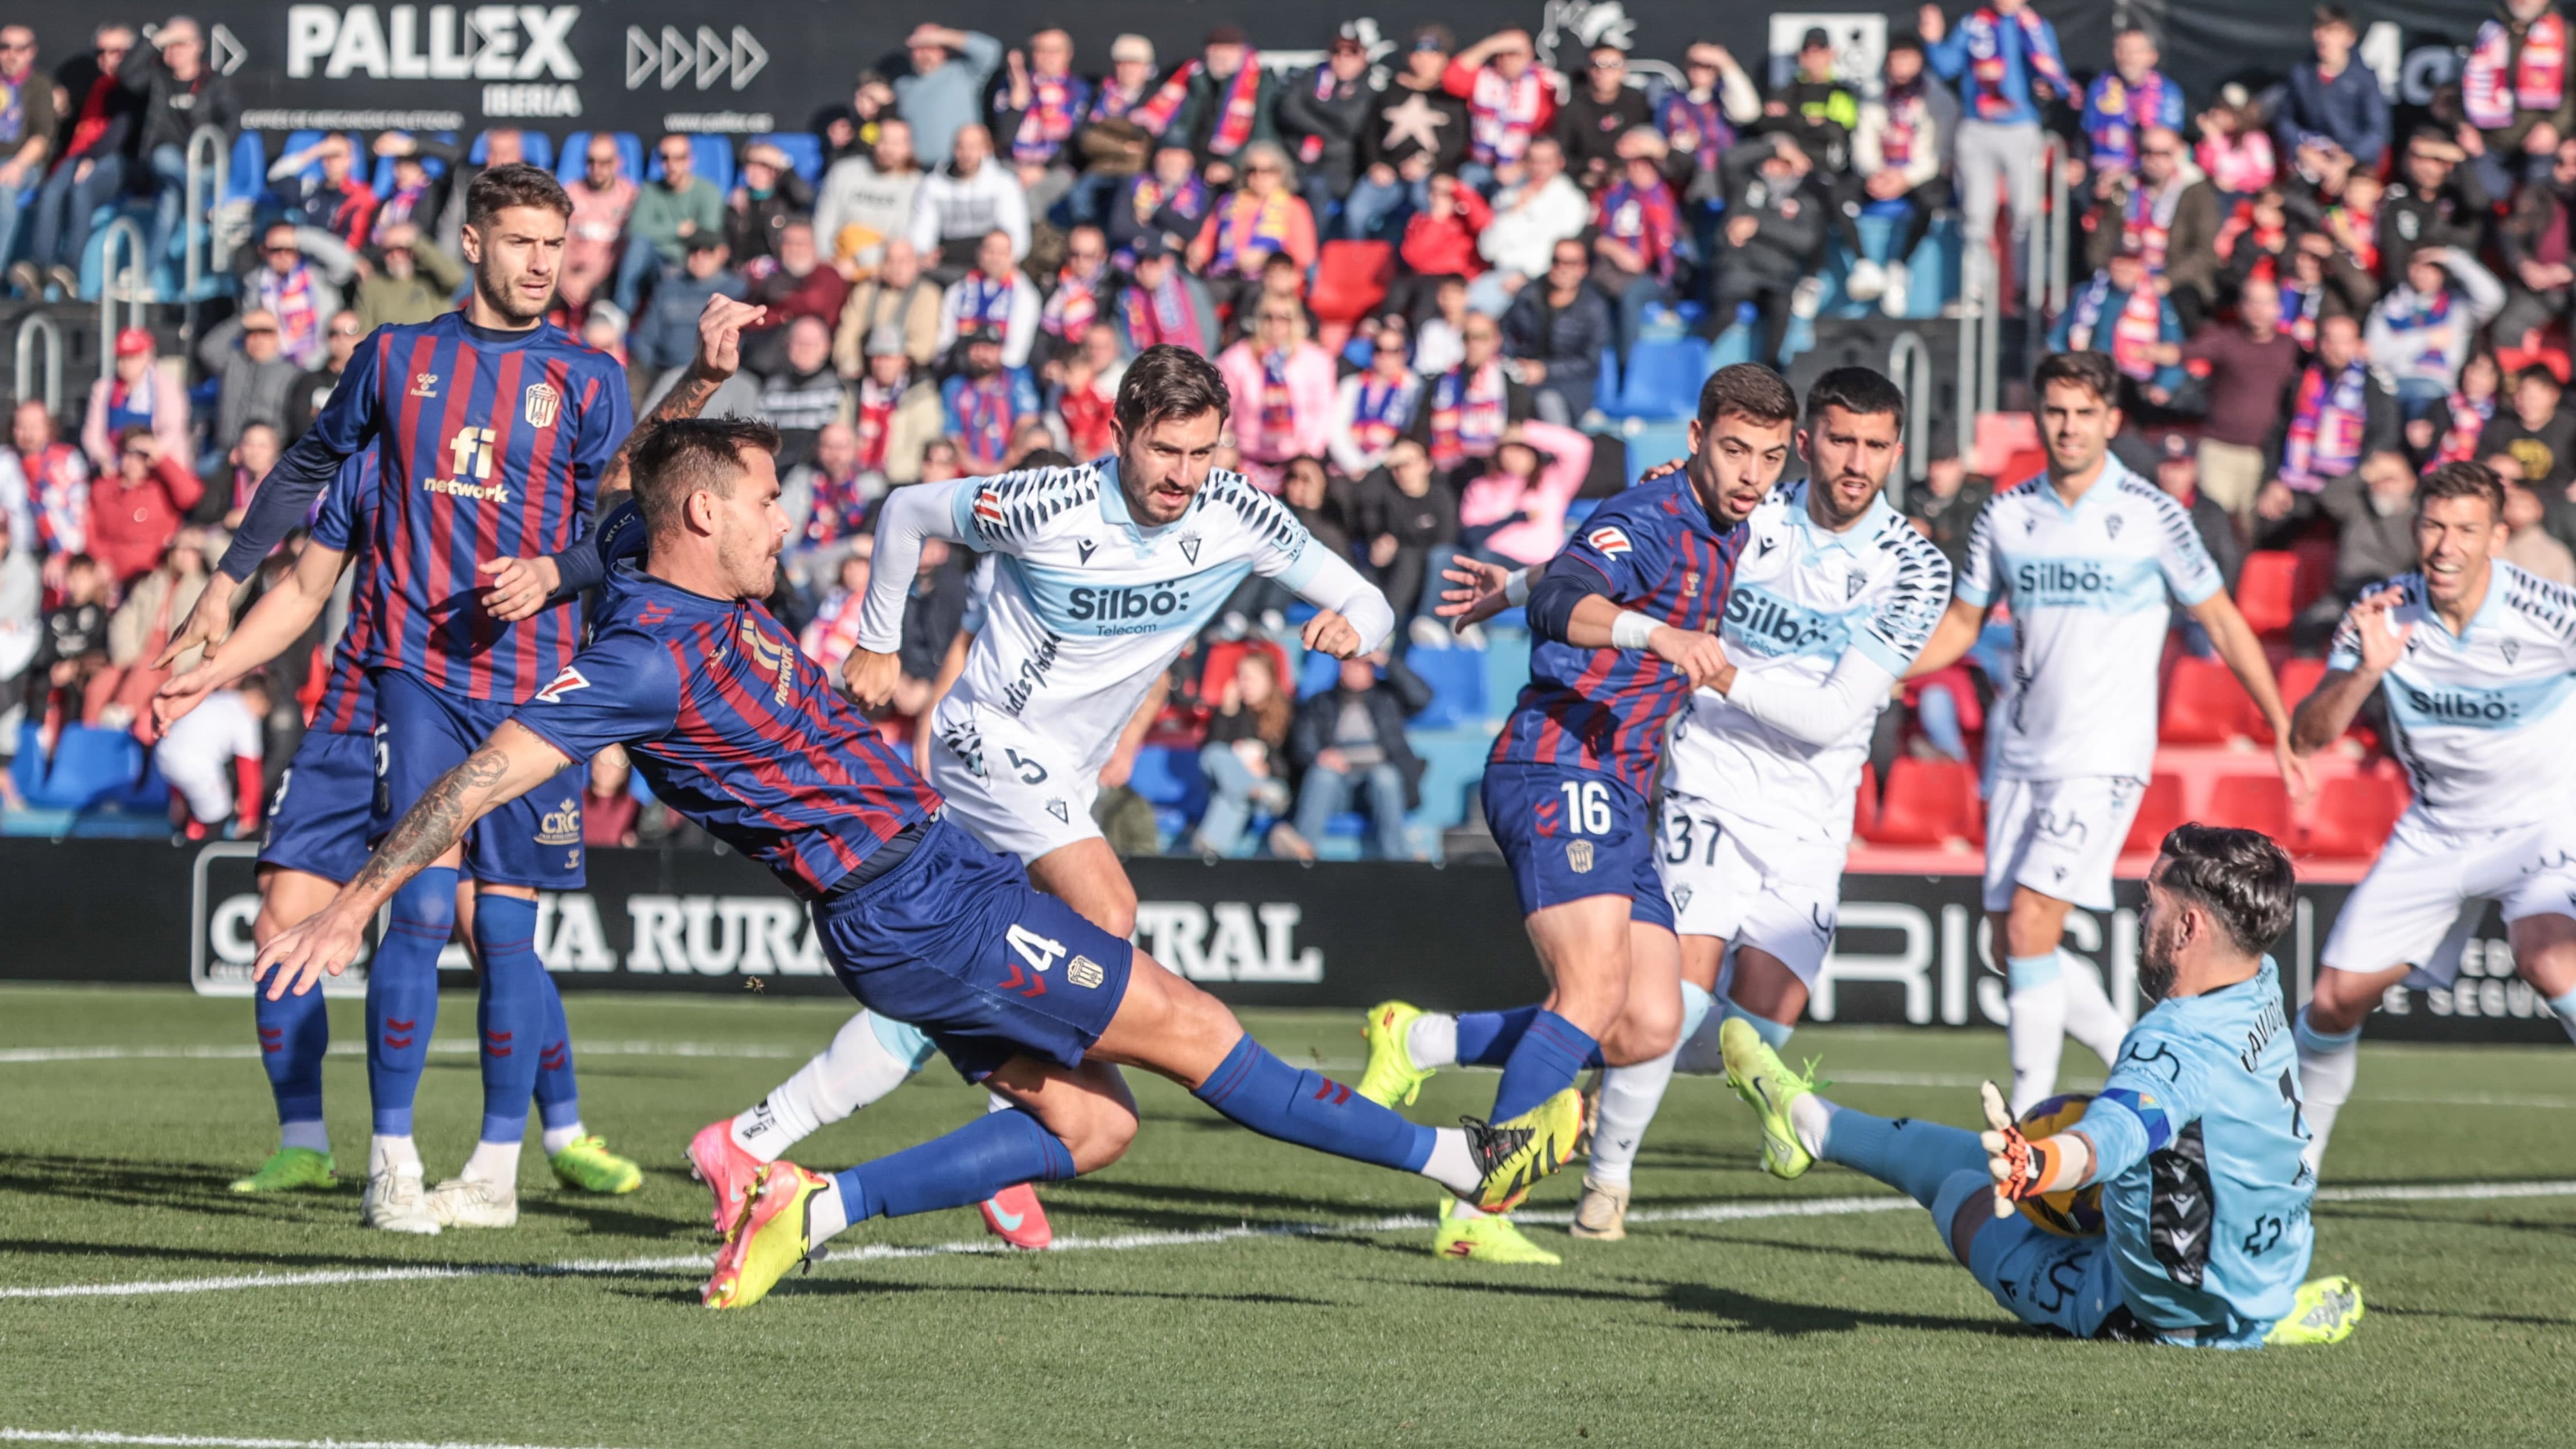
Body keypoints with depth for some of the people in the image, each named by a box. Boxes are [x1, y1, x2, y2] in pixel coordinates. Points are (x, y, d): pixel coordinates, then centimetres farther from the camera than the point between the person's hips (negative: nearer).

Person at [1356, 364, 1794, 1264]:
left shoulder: (1726, 536, 15)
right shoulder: (1647, 521, -13)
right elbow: (1561, 600, -34)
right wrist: (1657, 633, -49)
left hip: (1618, 798, 9)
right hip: (1559, 773, -9)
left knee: (1648, 1029, -1)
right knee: (1596, 990, -24)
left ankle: (1422, 1042, 13)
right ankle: (1477, 1215, -22)